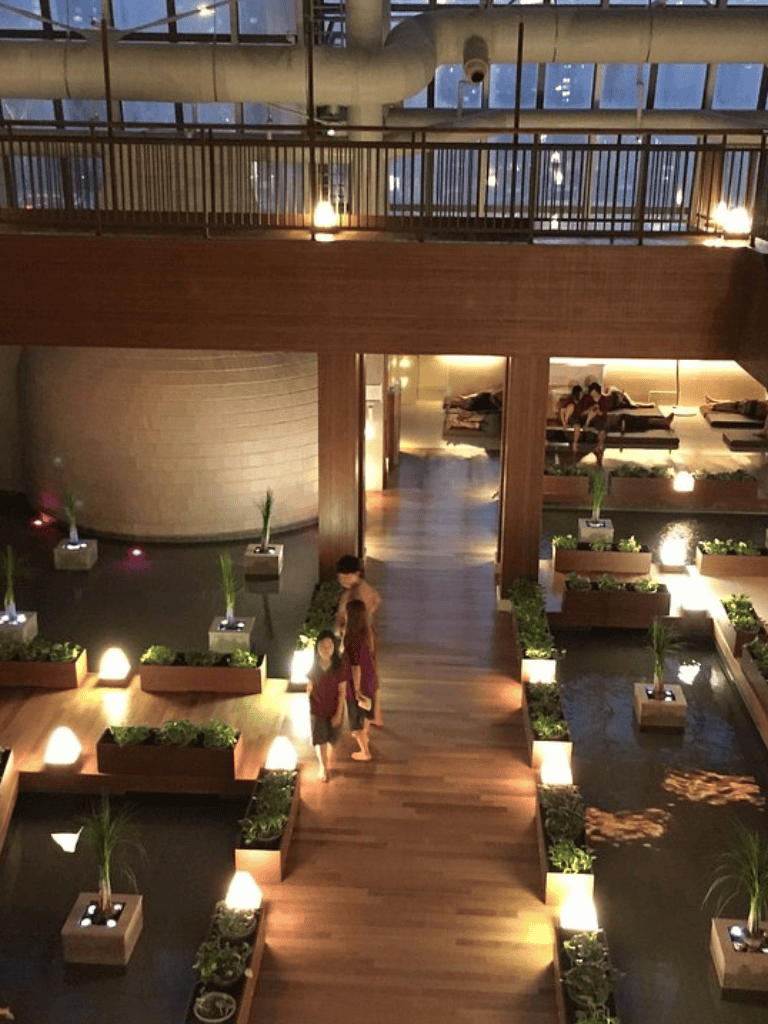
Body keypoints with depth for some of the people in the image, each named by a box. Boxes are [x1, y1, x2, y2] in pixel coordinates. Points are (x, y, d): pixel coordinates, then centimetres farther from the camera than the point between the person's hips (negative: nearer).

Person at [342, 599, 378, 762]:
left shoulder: (352, 638, -32)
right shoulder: (370, 632, -9)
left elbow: (355, 665, -26)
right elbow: (373, 657, 4)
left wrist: (356, 690, -17)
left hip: (357, 682, -7)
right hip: (370, 678, 7)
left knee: (356, 714, 14)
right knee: (366, 709, 31)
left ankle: (365, 752, 28)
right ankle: (364, 736, 56)